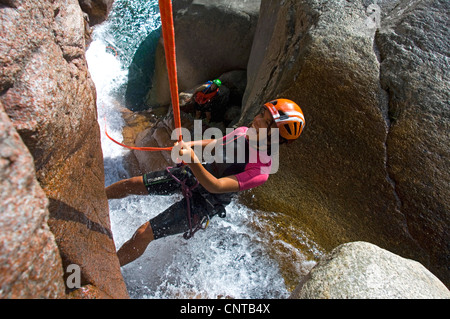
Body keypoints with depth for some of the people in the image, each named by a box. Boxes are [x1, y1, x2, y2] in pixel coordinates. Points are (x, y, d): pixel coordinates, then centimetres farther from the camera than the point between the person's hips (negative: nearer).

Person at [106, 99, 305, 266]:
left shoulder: (261, 169, -28)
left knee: (143, 234, -10)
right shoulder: (243, 132, -7)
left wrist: (193, 161, -49)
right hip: (190, 175, 6)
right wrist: (190, 144, -8)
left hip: (203, 202, -6)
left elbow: (216, 186, -33)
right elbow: (214, 144, 11)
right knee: (132, 184, 6)